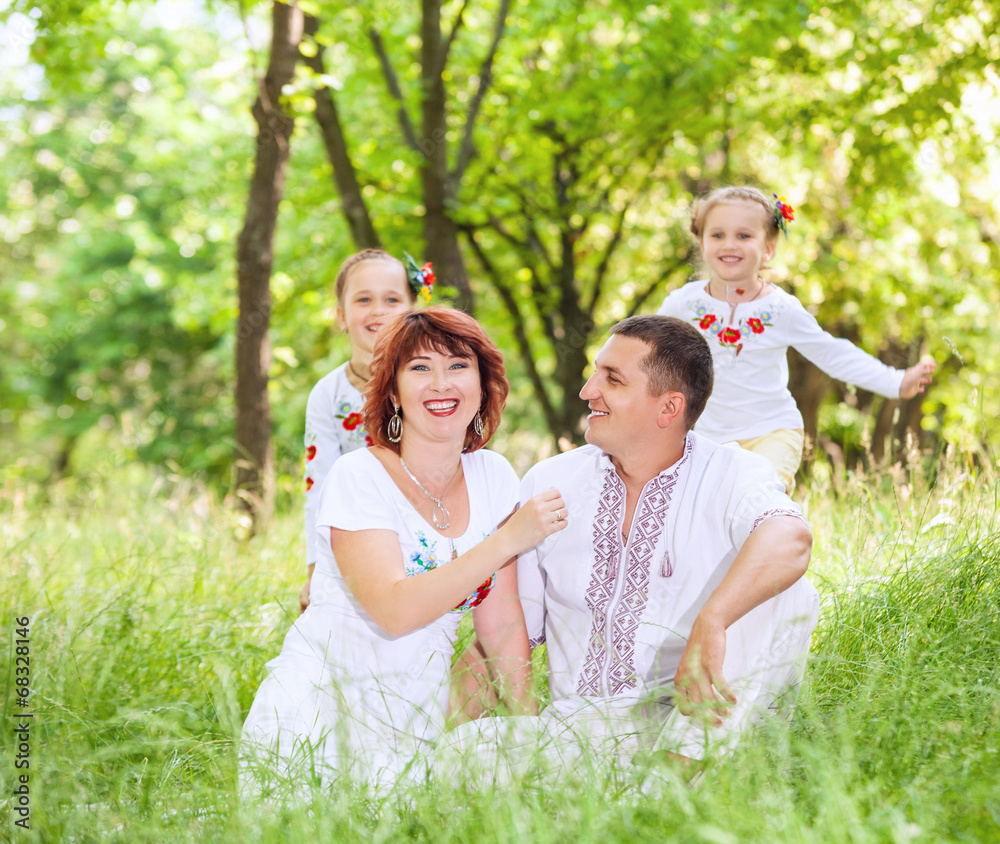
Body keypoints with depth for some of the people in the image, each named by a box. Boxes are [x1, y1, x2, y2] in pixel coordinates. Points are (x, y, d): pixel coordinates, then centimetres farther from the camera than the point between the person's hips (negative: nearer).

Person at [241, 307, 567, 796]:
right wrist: (509, 540, -25)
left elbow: (501, 623, 6)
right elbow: (394, 610, -25)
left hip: (414, 713, 4)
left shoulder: (493, 477, 3)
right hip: (319, 698, -4)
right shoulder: (358, 477, -12)